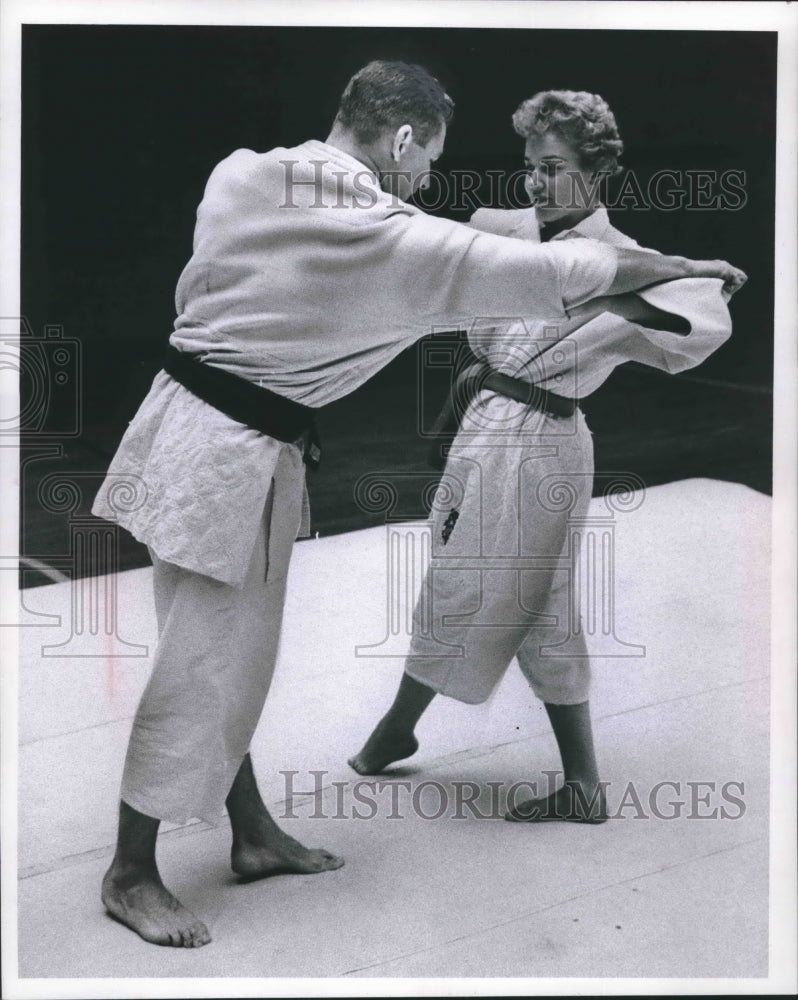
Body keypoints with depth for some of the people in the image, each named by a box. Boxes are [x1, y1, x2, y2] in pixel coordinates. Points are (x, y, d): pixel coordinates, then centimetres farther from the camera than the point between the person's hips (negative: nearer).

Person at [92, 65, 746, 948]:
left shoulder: (237, 175, 1)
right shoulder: (389, 238, -17)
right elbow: (546, 271, -10)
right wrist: (683, 268, 2)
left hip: (187, 407, 9)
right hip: (225, 460, -9)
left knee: (233, 656, 18)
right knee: (198, 673, 2)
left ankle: (253, 836, 33)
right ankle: (130, 874, 16)